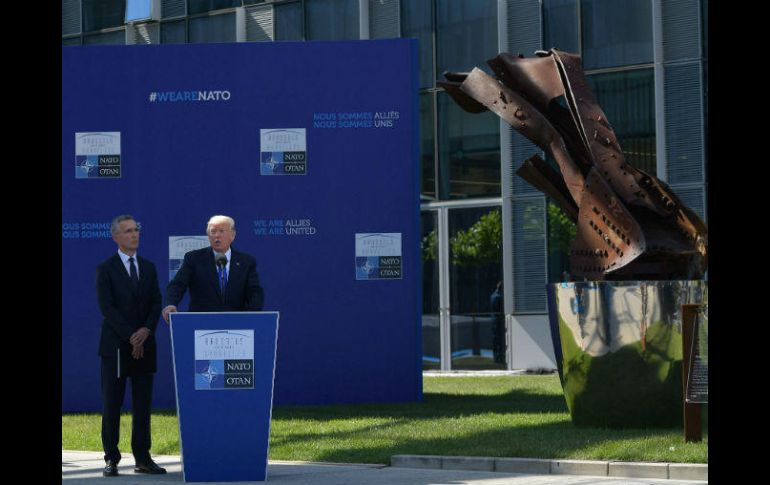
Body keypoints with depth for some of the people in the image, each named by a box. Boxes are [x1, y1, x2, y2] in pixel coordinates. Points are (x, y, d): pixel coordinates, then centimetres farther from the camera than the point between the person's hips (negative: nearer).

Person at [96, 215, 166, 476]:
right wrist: (131, 336, -14)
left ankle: (142, 459, 8)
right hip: (115, 346, -4)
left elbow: (156, 303, 8)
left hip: (144, 345, 4)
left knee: (143, 404, 4)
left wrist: (146, 331, -9)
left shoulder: (148, 268, 14)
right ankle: (111, 459, 2)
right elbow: (107, 307, -9)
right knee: (112, 404, -3)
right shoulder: (106, 269, -1)